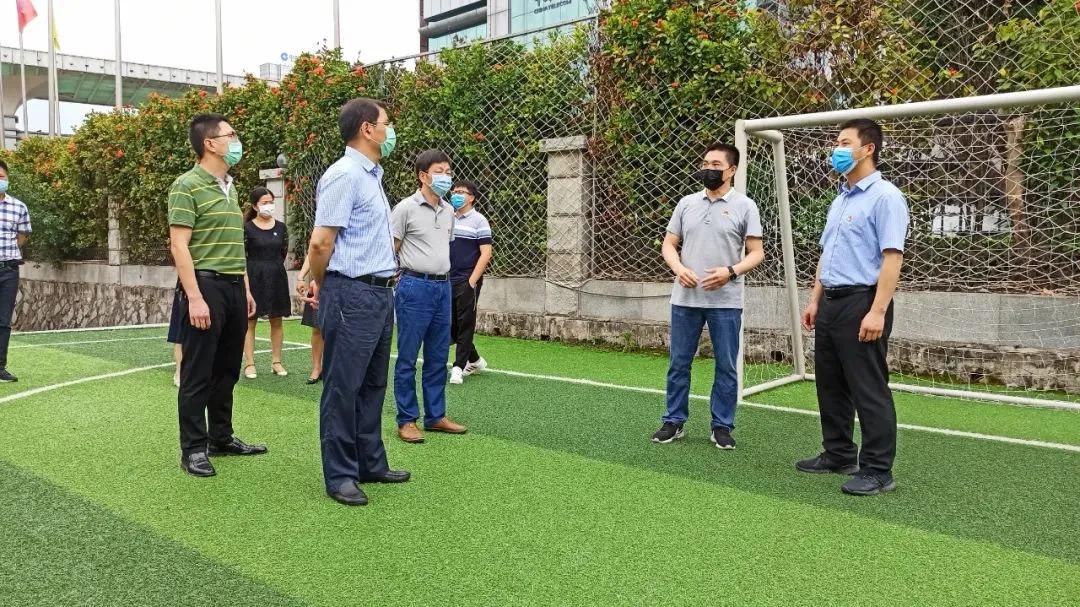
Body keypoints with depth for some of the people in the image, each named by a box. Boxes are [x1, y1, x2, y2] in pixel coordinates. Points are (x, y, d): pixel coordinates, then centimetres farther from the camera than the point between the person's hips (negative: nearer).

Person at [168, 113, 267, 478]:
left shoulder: (230, 188, 16)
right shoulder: (187, 186, -9)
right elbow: (179, 245, -15)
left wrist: (246, 288, 17)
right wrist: (194, 297, -21)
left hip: (234, 286, 8)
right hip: (206, 284, -8)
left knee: (227, 370, 14)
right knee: (198, 373, -1)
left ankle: (222, 438, 25)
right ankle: (193, 449, 8)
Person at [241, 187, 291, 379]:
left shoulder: (281, 227, 5)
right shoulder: (247, 228, -6)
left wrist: (273, 266, 14)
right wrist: (259, 266, -1)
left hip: (276, 277, 4)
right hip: (254, 277, -4)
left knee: (276, 320, 7)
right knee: (250, 320, 1)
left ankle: (276, 362, 15)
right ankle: (249, 363, 6)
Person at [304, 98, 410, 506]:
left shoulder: (371, 175, 17)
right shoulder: (344, 175, -14)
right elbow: (321, 242, -17)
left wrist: (320, 283, 19)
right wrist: (321, 286, 0)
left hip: (379, 293, 9)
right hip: (352, 294, -9)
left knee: (372, 385, 15)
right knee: (343, 388, -1)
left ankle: (370, 464, 26)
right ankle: (339, 476, 9)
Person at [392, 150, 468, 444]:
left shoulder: (448, 211, 12)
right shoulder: (406, 208, -8)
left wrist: (442, 279, 17)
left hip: (443, 287, 7)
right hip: (415, 287, -7)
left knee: (438, 358, 12)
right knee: (407, 359, 1)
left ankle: (435, 416, 22)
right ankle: (407, 420, 9)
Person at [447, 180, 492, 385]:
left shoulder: (479, 221, -5)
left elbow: (486, 254, -9)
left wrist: (472, 281, -14)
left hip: (468, 282, -6)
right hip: (448, 281, 6)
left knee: (465, 325, -2)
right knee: (451, 326, 9)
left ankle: (459, 367, 5)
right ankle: (475, 360, 24)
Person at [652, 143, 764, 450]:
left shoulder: (744, 206, 0)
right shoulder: (687, 203, 9)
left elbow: (756, 253, -3)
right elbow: (669, 244, 11)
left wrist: (730, 271, -20)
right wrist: (679, 268, -8)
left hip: (725, 301, -3)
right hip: (685, 298, 3)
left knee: (726, 366, 5)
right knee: (678, 363, 9)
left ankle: (722, 427, 17)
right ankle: (674, 422, 20)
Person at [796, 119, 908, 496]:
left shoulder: (885, 197, -10)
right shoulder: (840, 200, 18)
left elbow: (892, 257, -18)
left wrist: (877, 311, -24)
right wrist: (815, 300, 17)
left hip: (861, 302, -9)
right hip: (831, 303, 9)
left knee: (869, 391, -4)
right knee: (830, 386, 14)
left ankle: (878, 471, 5)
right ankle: (839, 455, 27)